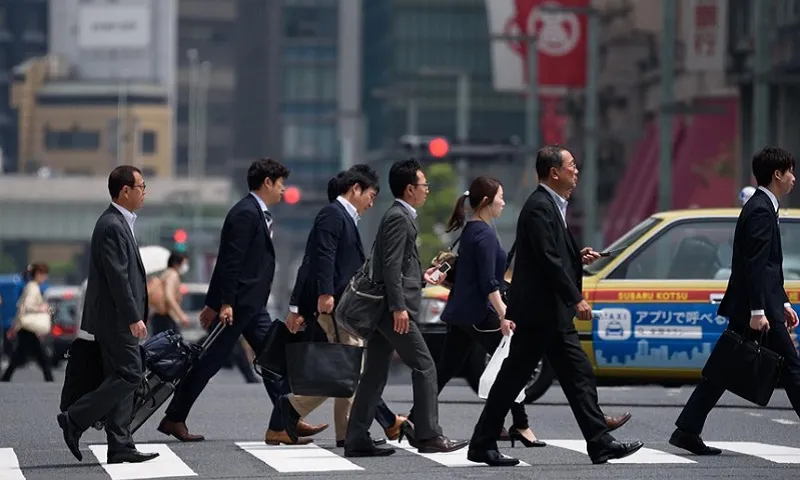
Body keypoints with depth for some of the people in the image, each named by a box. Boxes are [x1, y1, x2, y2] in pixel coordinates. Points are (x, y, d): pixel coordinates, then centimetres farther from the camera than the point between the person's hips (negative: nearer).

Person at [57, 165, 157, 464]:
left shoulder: (119, 223, 16)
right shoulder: (112, 226, -16)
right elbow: (118, 277, -21)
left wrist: (134, 315, 20)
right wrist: (134, 317, -22)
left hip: (118, 319, 10)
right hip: (117, 319, -10)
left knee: (122, 379, 8)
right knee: (129, 376, -10)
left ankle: (120, 447, 9)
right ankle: (75, 420, -5)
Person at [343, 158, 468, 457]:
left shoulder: (398, 217, 19)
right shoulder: (399, 219, -12)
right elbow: (391, 266, -20)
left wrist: (421, 276, 22)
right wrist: (399, 307, -24)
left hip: (383, 309, 10)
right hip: (394, 308, -10)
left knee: (375, 374, 8)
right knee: (424, 368, -5)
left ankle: (357, 440, 7)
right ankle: (428, 436, -3)